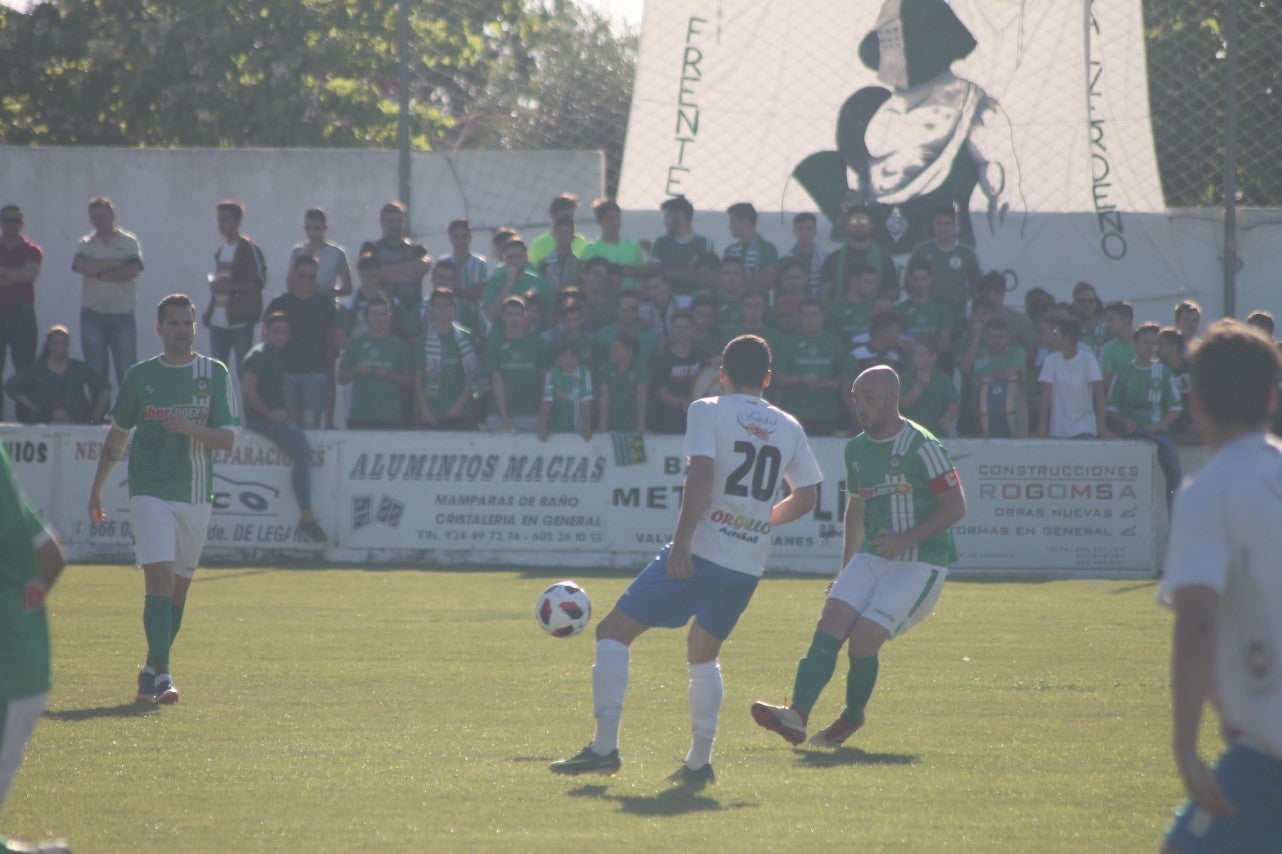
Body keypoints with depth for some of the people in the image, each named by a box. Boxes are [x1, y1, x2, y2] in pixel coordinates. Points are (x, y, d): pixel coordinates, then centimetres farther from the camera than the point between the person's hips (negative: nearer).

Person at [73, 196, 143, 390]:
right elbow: (82, 266, -14)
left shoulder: (128, 241, 4)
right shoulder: (85, 244, 8)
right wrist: (116, 264, -11)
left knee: (127, 371, -3)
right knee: (96, 371, 4)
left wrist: (99, 272, -9)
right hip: (93, 314, 2)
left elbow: (132, 271, -12)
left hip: (122, 314, -2)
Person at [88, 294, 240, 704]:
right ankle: (162, 676, -21)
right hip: (150, 491, -2)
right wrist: (97, 487, 16)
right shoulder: (140, 376, 4)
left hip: (196, 495, 2)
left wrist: (193, 428, -20)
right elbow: (117, 434, 16)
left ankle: (152, 669, 25)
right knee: (159, 578, -16)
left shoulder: (214, 373, 3)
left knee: (179, 586, 9)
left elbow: (227, 438, -1)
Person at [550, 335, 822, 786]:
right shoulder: (789, 428, 12)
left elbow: (702, 474, -16)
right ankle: (699, 762, 16)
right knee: (703, 652, 25)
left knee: (613, 631, 0)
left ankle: (605, 747, -9)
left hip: (703, 550, -6)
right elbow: (806, 497, 19)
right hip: (751, 561, 6)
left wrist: (683, 539, -21)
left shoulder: (708, 411, -2)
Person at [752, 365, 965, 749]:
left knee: (863, 639, -17)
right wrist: (845, 570, 25)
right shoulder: (856, 450, 11)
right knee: (831, 623, -15)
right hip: (872, 557, 7)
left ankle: (852, 719, 7)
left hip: (919, 564, -7)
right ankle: (796, 715, -26)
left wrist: (908, 538, -20)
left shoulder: (921, 445, -12)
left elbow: (956, 506, -11)